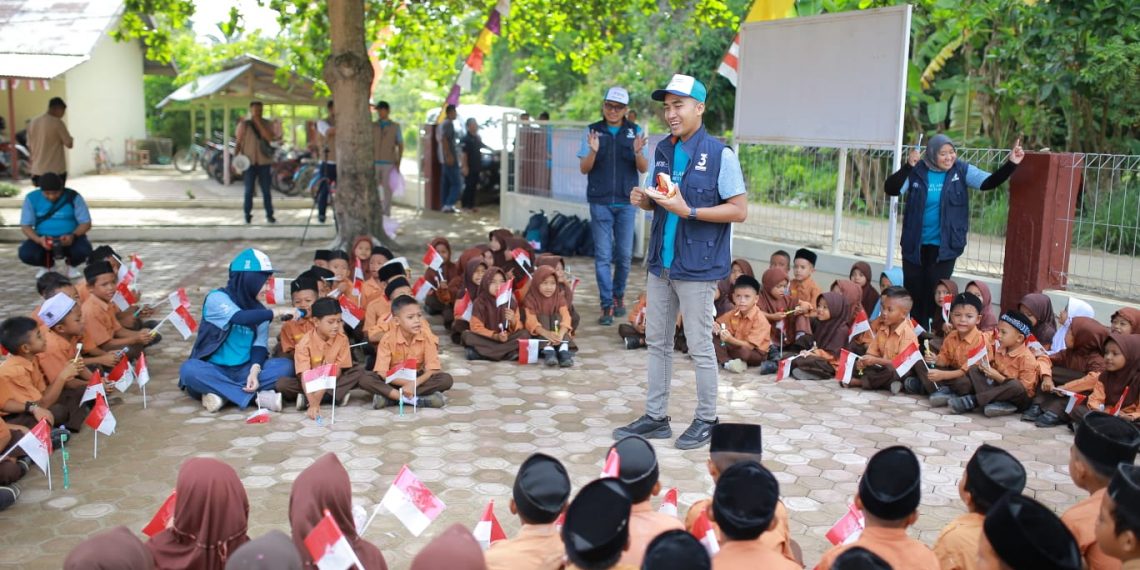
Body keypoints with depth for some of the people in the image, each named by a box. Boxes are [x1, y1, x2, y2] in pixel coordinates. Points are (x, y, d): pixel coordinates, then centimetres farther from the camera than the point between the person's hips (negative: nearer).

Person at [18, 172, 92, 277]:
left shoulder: (73, 197, -10)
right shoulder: (32, 198, -6)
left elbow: (86, 223, -8)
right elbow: (26, 226, -5)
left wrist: (73, 236, -29)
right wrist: (38, 240, -26)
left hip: (69, 238, -1)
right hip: (44, 239, 1)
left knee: (84, 250, -33)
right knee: (25, 254, -28)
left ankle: (72, 265, 8)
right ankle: (47, 266, 12)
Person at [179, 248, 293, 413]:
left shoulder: (258, 310, 6)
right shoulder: (217, 298, -8)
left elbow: (260, 345, -3)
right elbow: (241, 318, -26)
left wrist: (254, 372, -22)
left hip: (244, 371, 4)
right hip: (214, 371, -4)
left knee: (286, 365, -20)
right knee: (189, 369, -35)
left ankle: (220, 392, -27)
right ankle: (258, 396, -36)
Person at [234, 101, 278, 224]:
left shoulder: (266, 124, 5)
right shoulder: (243, 124, 4)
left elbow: (270, 138, -13)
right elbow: (238, 142, 6)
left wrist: (259, 123, -13)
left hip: (264, 162, 1)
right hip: (249, 162, -1)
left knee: (266, 190, 3)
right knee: (249, 190, 2)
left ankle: (269, 215, 8)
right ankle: (247, 215, 9)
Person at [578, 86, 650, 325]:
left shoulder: (635, 132, 4)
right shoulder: (593, 131, 3)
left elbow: (644, 169, 1)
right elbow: (583, 168, 0)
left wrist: (638, 153, -20)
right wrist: (593, 151, -20)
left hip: (626, 202, 1)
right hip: (600, 202, -1)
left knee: (624, 254, 7)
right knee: (603, 256, -1)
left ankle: (619, 295, 27)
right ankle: (607, 305, 2)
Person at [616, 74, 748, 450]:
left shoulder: (719, 154, -11)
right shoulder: (663, 150, 9)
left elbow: (739, 210, -13)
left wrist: (688, 210, -22)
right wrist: (644, 201, -3)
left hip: (696, 267, -7)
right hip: (661, 263, 7)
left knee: (700, 348, 3)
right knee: (657, 343, 13)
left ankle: (706, 420, 19)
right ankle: (656, 417, 25)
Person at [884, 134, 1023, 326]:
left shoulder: (962, 171, -3)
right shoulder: (917, 171, -7)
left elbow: (989, 182, -10)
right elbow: (890, 189, -17)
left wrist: (1011, 164, -25)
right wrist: (907, 167, -31)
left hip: (944, 246, 0)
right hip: (914, 245, 1)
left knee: (935, 294, 1)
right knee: (913, 292, 8)